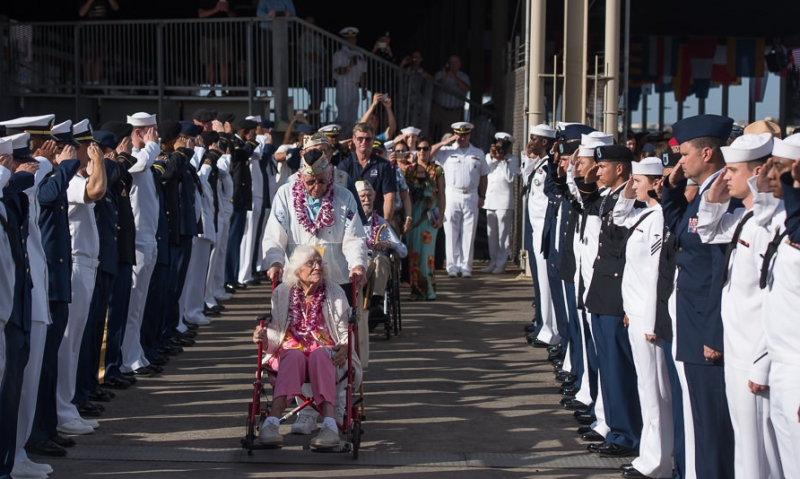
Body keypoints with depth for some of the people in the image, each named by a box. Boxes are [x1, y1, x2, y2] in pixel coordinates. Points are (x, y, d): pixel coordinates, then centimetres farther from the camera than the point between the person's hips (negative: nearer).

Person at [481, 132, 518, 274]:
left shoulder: (513, 160, 0)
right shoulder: (489, 157, 14)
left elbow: (510, 177, -13)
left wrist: (502, 160, -12)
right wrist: (492, 156, -7)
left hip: (503, 202, -5)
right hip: (490, 201, 5)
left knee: (503, 235, -3)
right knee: (491, 234, 10)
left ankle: (501, 264, 1)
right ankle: (492, 262, 17)